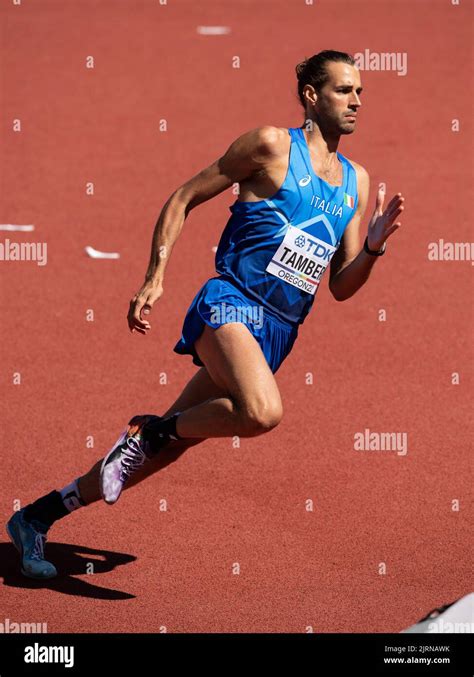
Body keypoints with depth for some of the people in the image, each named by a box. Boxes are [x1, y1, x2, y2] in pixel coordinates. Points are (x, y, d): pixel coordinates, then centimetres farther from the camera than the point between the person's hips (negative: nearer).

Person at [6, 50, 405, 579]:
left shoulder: (356, 182, 16)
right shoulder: (271, 144, -2)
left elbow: (341, 287, 17)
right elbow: (183, 199, 3)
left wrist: (374, 245, -2)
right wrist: (154, 278, -4)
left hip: (276, 334, 6)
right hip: (231, 304, -6)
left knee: (165, 446, 5)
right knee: (262, 412, -35)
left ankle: (36, 518, 17)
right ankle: (154, 428, -8)